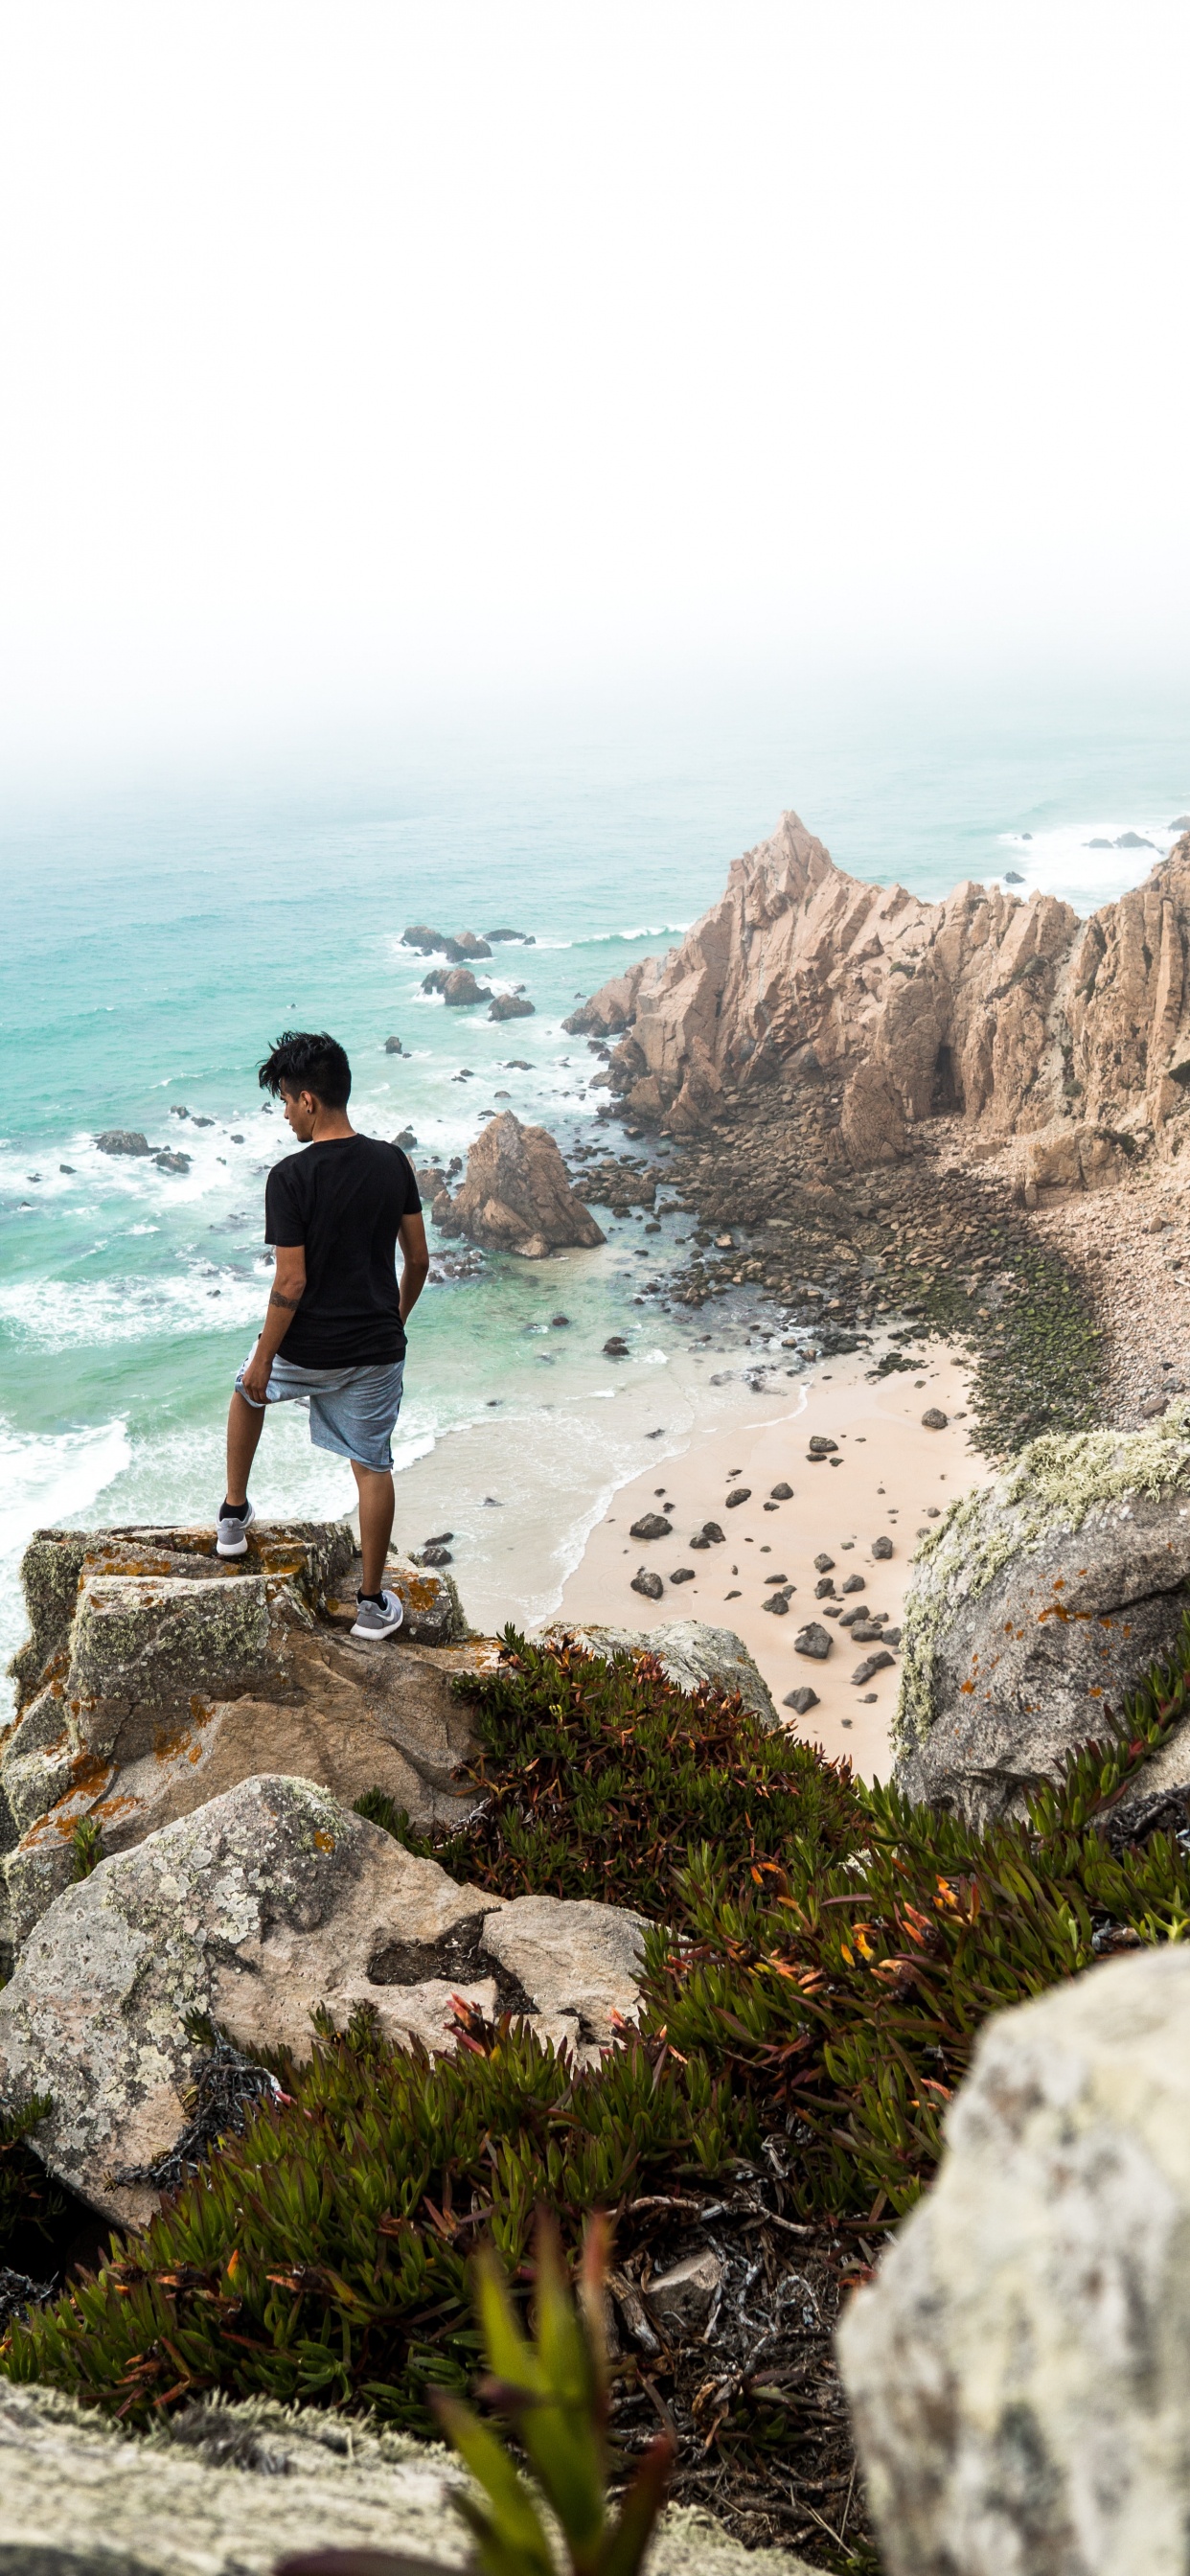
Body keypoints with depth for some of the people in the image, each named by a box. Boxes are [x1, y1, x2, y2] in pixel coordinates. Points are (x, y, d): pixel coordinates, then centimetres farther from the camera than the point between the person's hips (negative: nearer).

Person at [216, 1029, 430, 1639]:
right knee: (372, 1466, 13)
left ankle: (234, 1517, 40)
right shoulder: (392, 1162, -2)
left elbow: (291, 1282, -18)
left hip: (307, 1350, -3)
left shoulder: (291, 1177, -18)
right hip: (376, 1349, 3)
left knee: (248, 1392, 29)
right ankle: (372, 1603, 18)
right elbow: (418, 1258, 5)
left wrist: (263, 1359, -8)